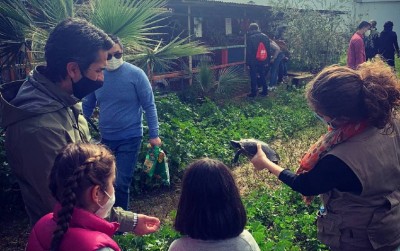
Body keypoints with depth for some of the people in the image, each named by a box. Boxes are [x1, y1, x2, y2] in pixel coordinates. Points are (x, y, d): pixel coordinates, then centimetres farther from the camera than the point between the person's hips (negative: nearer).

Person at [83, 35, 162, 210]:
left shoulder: (135, 74, -12)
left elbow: (149, 106, -9)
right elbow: (87, 107, 9)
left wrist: (154, 135, -12)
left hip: (129, 138, -4)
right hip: (105, 138, 4)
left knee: (121, 183, -3)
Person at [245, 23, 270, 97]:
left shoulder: (250, 37, -11)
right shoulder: (265, 36, 4)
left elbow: (248, 51, -11)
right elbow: (268, 50, 8)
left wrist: (248, 63, -7)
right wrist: (267, 61, 13)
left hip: (253, 61, -5)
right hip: (263, 61, 5)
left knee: (253, 77, 3)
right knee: (262, 76, 15)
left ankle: (254, 92, 7)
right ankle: (265, 91, 19)